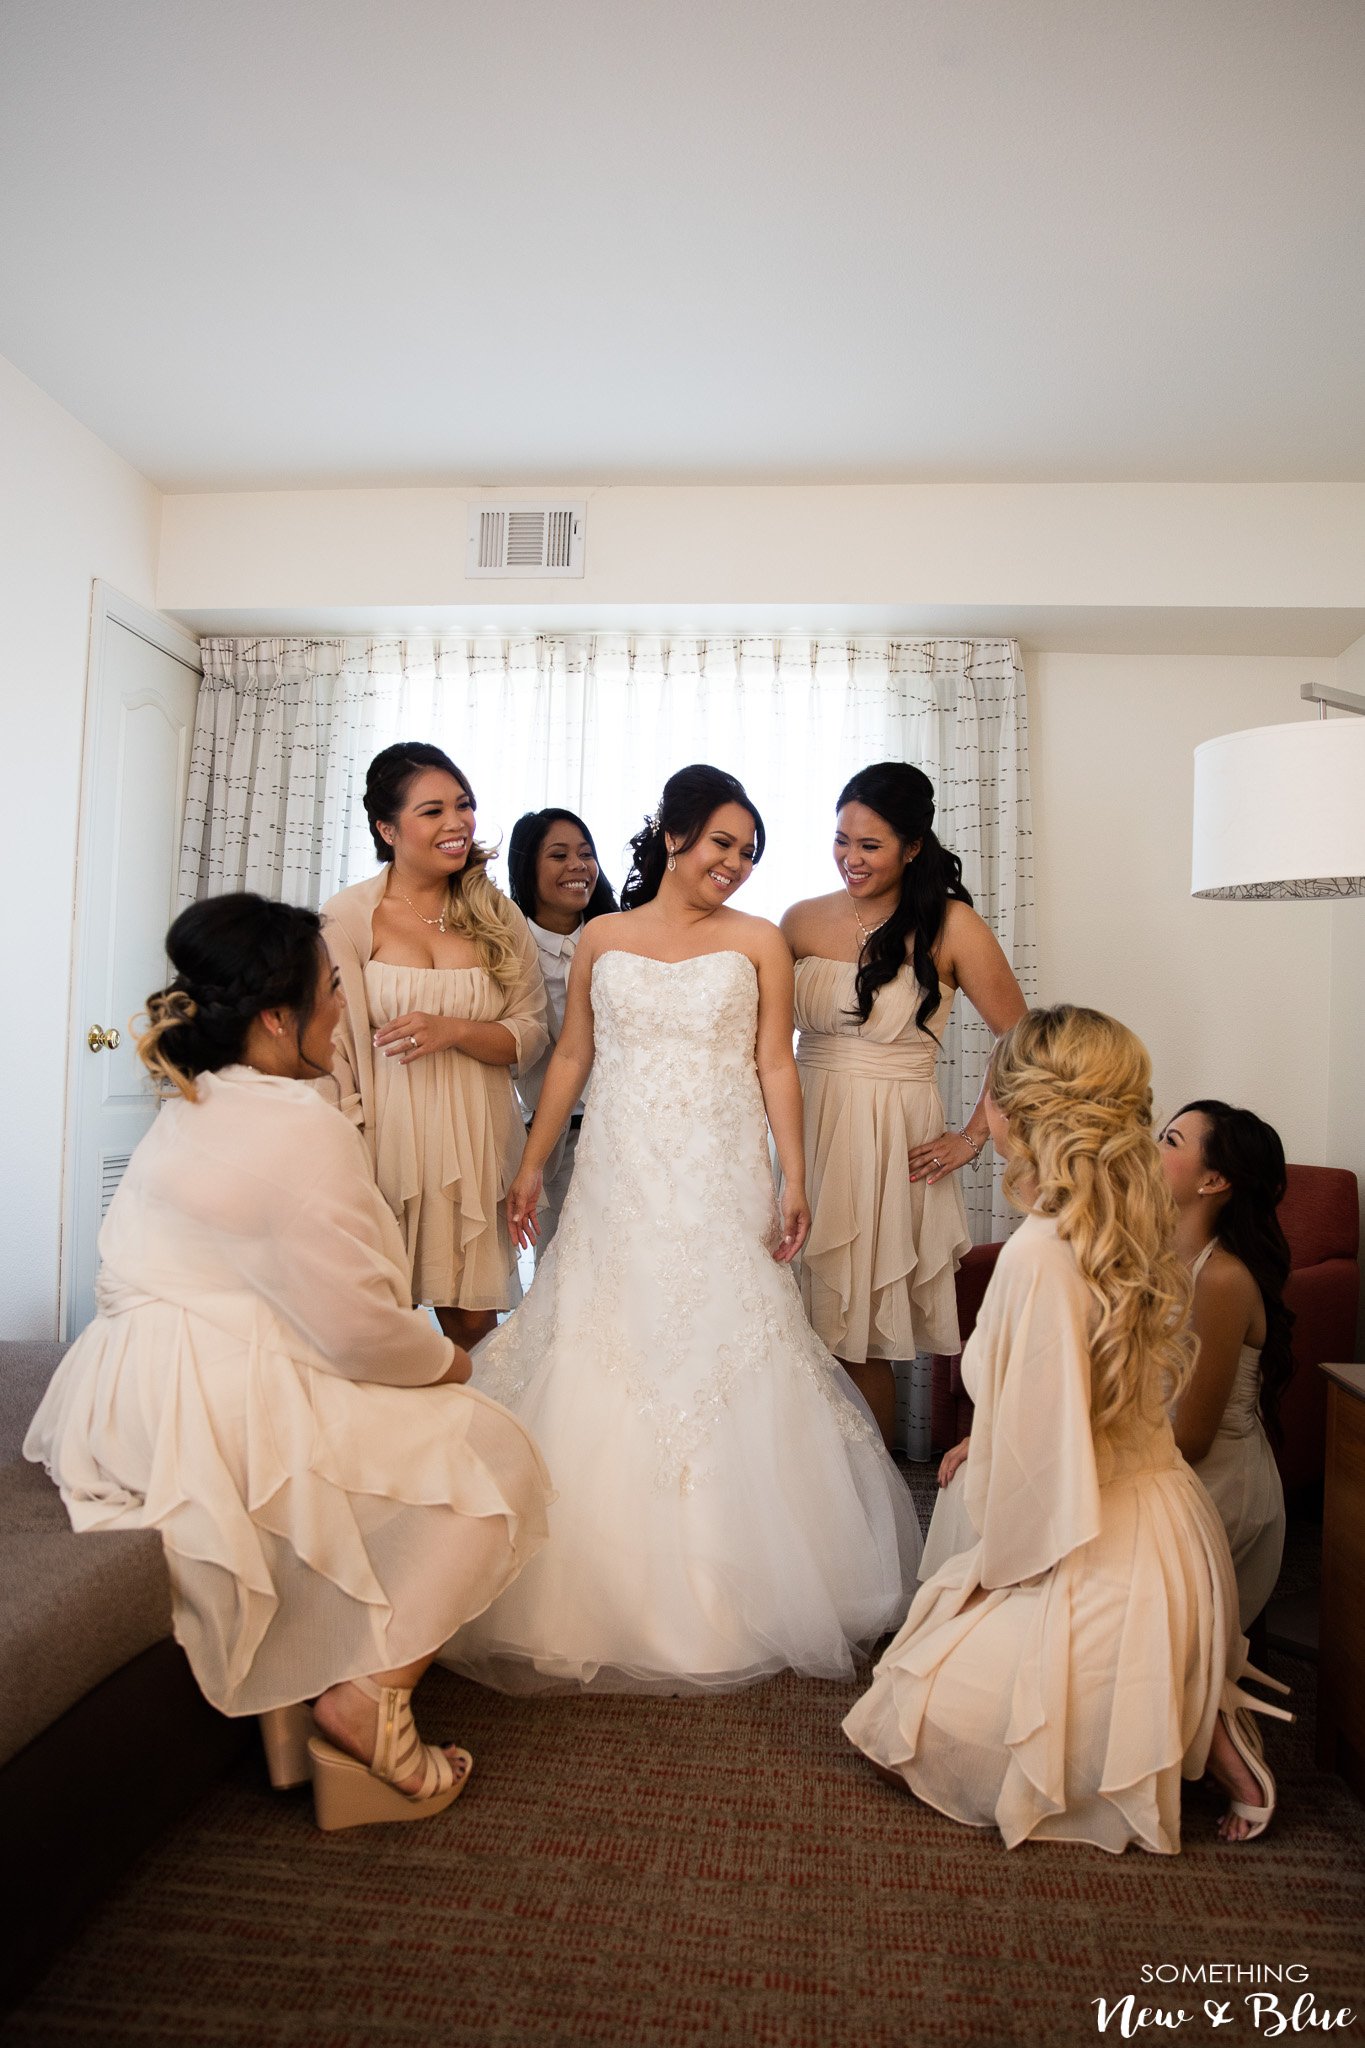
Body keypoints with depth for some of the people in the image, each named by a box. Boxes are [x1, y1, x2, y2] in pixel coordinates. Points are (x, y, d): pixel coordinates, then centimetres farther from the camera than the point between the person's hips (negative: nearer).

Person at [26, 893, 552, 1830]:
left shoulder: (191, 1111, 13)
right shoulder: (298, 1128, -19)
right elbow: (359, 1328, -19)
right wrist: (443, 1360, 2)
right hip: (221, 1425, -10)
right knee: (490, 1455, 0)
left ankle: (298, 1695, 23)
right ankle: (367, 1697, 3)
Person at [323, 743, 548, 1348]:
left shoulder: (498, 917, 5)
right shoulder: (348, 918, -4)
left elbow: (530, 1035, 4)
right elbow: (330, 1048, -4)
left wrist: (453, 1030, -14)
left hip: (477, 1143, 2)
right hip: (385, 1139, -2)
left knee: (473, 1322, 7)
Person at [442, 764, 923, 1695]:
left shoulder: (759, 941, 5)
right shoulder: (603, 939, 9)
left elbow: (776, 1065, 0)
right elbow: (571, 1059, 10)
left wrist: (795, 1179, -8)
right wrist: (532, 1165, 7)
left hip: (720, 1186, -1)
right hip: (618, 1182, 2)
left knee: (725, 1358, -1)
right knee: (602, 1359, 3)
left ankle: (729, 1592, 16)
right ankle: (607, 1590, 19)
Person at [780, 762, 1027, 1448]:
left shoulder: (949, 925, -3)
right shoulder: (803, 920, 7)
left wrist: (972, 1138, -2)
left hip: (890, 1143, -3)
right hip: (803, 1132, 4)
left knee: (859, 1340, 1)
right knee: (800, 1328, 5)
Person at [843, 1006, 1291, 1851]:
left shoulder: (1041, 1257, -28)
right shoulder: (1131, 1228, -2)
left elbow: (1047, 1455, -23)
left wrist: (999, 1569, -8)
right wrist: (983, 1443, 16)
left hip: (1106, 1562, -9)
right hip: (1170, 1530, 9)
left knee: (909, 1729, 5)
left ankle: (1191, 1730, 3)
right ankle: (1196, 1711, 16)